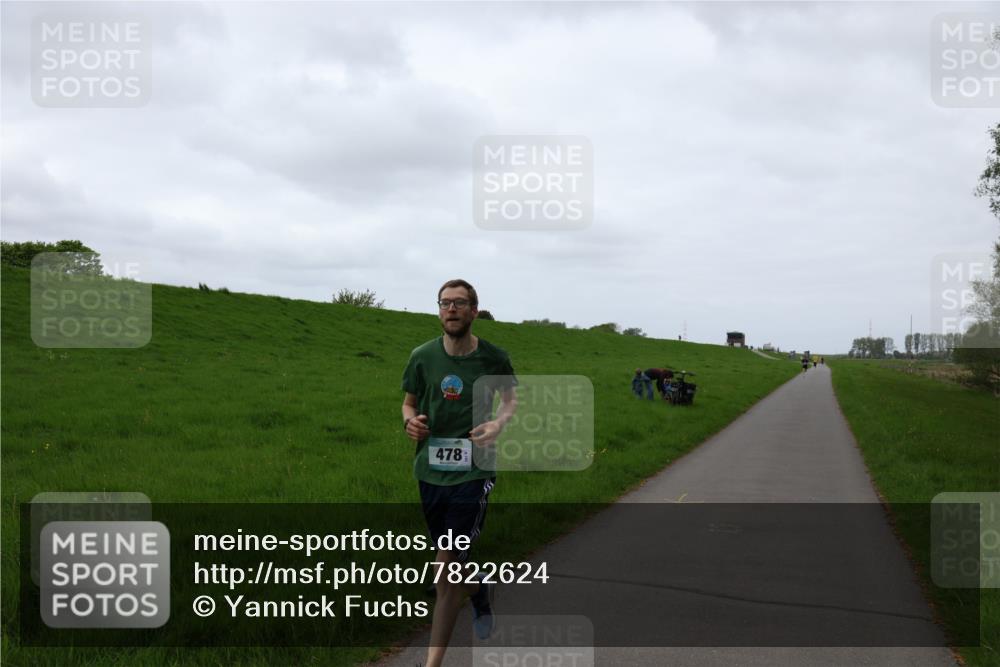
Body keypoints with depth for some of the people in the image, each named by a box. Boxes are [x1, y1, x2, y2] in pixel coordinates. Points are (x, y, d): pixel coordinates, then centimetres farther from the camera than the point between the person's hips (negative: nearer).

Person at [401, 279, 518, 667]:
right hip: (430, 470, 3)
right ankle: (481, 592, 53)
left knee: (447, 566, -9)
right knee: (452, 560, 18)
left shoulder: (493, 358, -5)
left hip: (473, 472, -3)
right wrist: (410, 421, -12)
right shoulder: (423, 356, -2)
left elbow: (512, 398, 11)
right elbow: (409, 402, 11)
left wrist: (499, 424, -10)